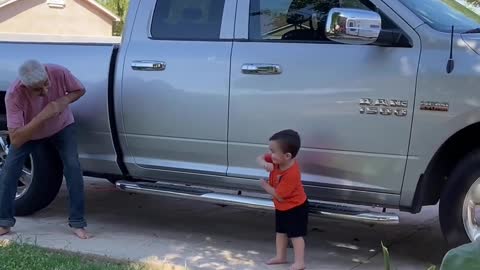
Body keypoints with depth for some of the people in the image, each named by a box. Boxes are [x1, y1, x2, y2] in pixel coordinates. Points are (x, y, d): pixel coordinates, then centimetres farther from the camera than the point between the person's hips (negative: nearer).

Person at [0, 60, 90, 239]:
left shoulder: (59, 73, -35)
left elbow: (79, 90, -11)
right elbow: (15, 140, -42)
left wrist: (64, 101, -33)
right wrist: (42, 117, -51)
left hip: (62, 127, 1)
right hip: (27, 132, 0)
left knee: (73, 167, -15)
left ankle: (78, 224, -5)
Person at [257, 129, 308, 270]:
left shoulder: (291, 174, -37)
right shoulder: (278, 160, -14)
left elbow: (279, 195, -31)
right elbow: (260, 158, -6)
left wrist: (265, 185, -17)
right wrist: (265, 164, -30)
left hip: (295, 208, -9)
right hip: (281, 207, 9)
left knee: (296, 234, -3)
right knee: (281, 231, 19)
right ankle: (280, 257, 31)